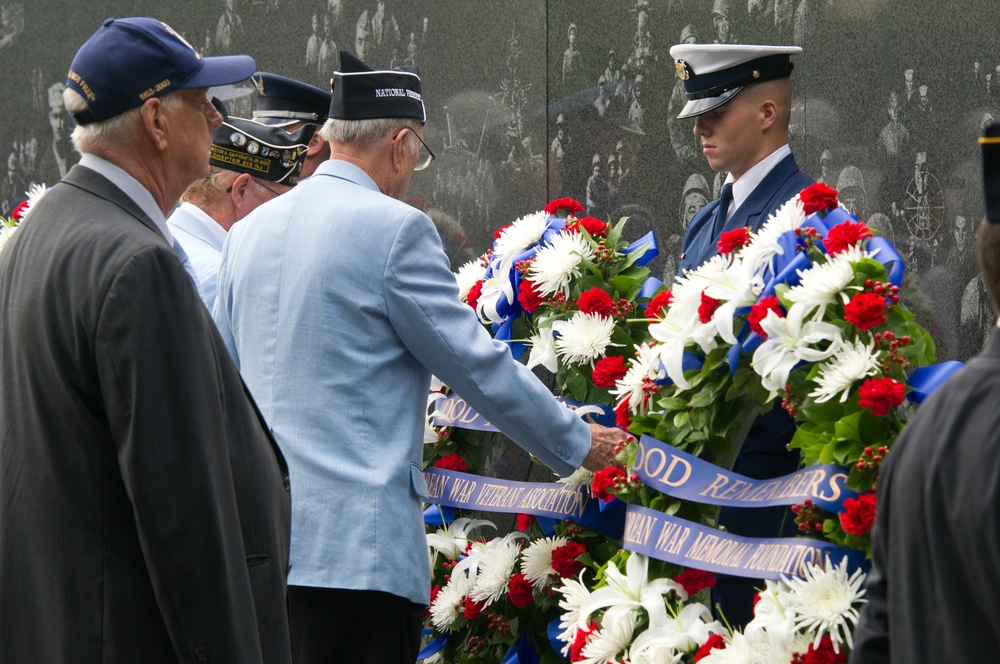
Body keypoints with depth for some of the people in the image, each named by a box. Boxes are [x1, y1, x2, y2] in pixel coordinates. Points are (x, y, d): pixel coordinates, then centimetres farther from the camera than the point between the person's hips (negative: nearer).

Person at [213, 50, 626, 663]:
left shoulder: (249, 231, 13)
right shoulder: (394, 228, -8)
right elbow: (478, 364, -5)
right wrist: (579, 442, 7)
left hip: (258, 535, 8)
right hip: (357, 546, -8)